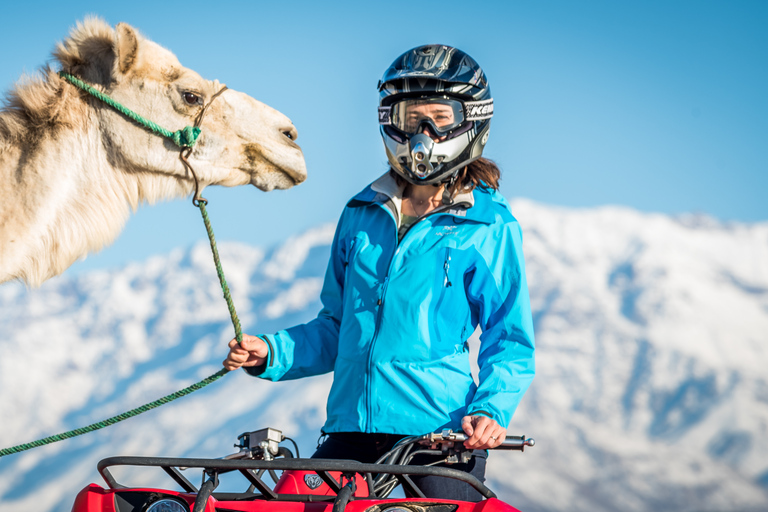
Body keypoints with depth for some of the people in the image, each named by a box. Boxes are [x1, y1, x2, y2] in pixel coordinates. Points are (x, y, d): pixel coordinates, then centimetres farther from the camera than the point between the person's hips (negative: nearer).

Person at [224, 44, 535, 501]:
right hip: (351, 428, 4)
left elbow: (510, 341, 1)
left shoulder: (491, 227, 2)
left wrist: (492, 411, -16)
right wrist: (271, 353, 6)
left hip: (441, 430, -4)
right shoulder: (362, 215, 15)